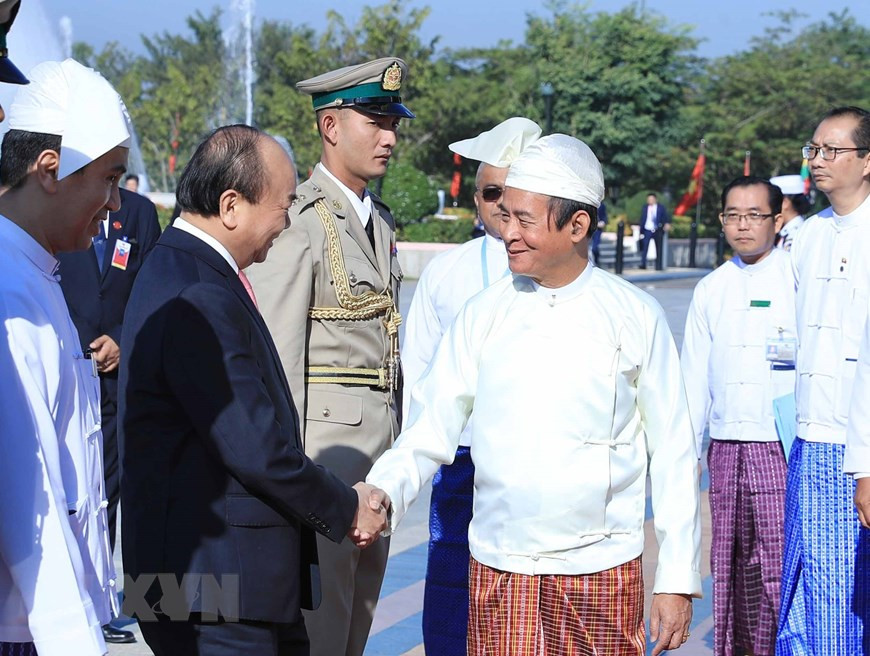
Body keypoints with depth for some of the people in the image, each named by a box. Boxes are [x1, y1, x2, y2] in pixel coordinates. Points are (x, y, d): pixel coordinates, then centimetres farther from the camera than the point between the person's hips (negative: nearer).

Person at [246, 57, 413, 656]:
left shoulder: (380, 220, 15)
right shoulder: (300, 221, -12)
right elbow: (276, 356, -15)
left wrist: (398, 447, 16)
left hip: (381, 442, 8)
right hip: (324, 435, -8)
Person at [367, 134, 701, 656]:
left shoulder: (637, 318, -1)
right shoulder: (484, 314, 4)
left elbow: (674, 456, 1)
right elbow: (430, 430, 3)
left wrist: (678, 582, 0)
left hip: (601, 573, -1)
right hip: (497, 571, 2)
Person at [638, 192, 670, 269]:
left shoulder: (661, 207, -1)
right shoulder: (645, 208, 2)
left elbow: (665, 216, -2)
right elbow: (642, 219, 4)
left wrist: (667, 224, -23)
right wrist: (641, 231, 0)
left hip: (657, 230, 0)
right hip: (647, 230, 0)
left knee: (659, 248, 7)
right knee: (644, 247, -10)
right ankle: (643, 264, -8)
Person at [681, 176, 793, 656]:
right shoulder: (711, 289, 12)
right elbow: (694, 376, 16)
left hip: (781, 447, -4)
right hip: (726, 446, 5)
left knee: (780, 561, -9)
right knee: (734, 560, 10)